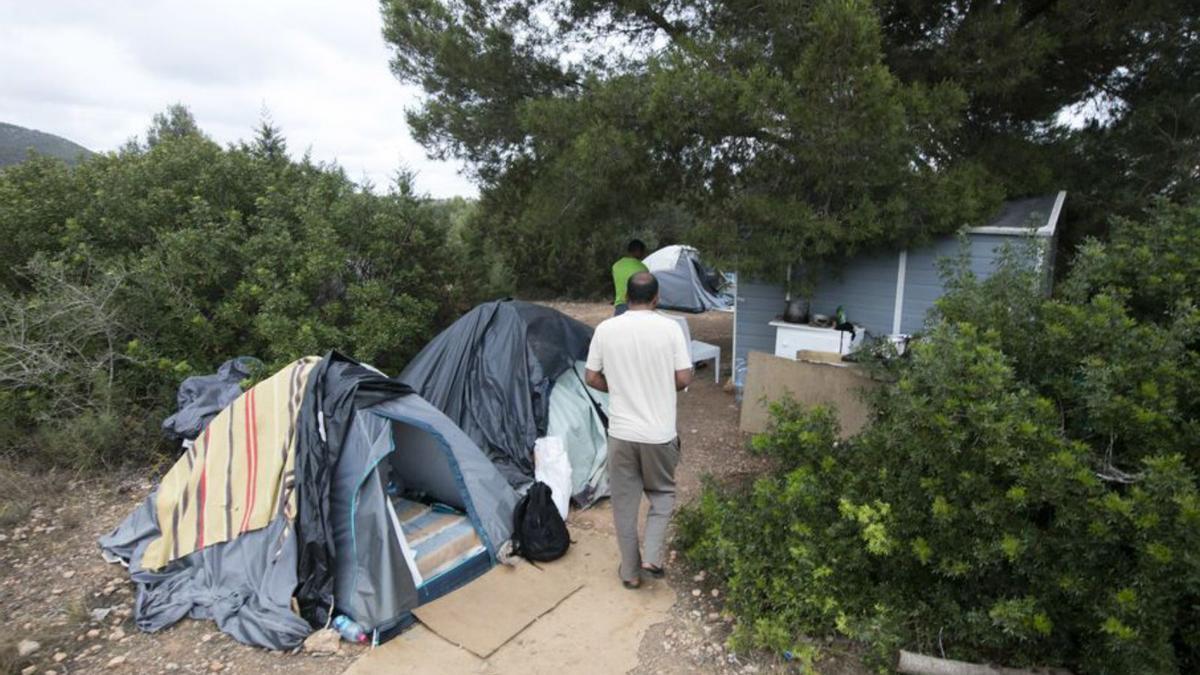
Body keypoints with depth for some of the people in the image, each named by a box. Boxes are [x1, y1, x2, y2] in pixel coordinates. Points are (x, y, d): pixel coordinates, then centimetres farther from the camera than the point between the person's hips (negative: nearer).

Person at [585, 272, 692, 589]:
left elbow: (591, 378, 1)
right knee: (662, 492, 23)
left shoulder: (605, 329, -4)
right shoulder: (670, 328, -9)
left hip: (621, 432, 1)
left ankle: (630, 571, 25)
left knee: (624, 501, 15)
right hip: (660, 433, -1)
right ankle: (652, 557, 13)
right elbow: (684, 379, -8)